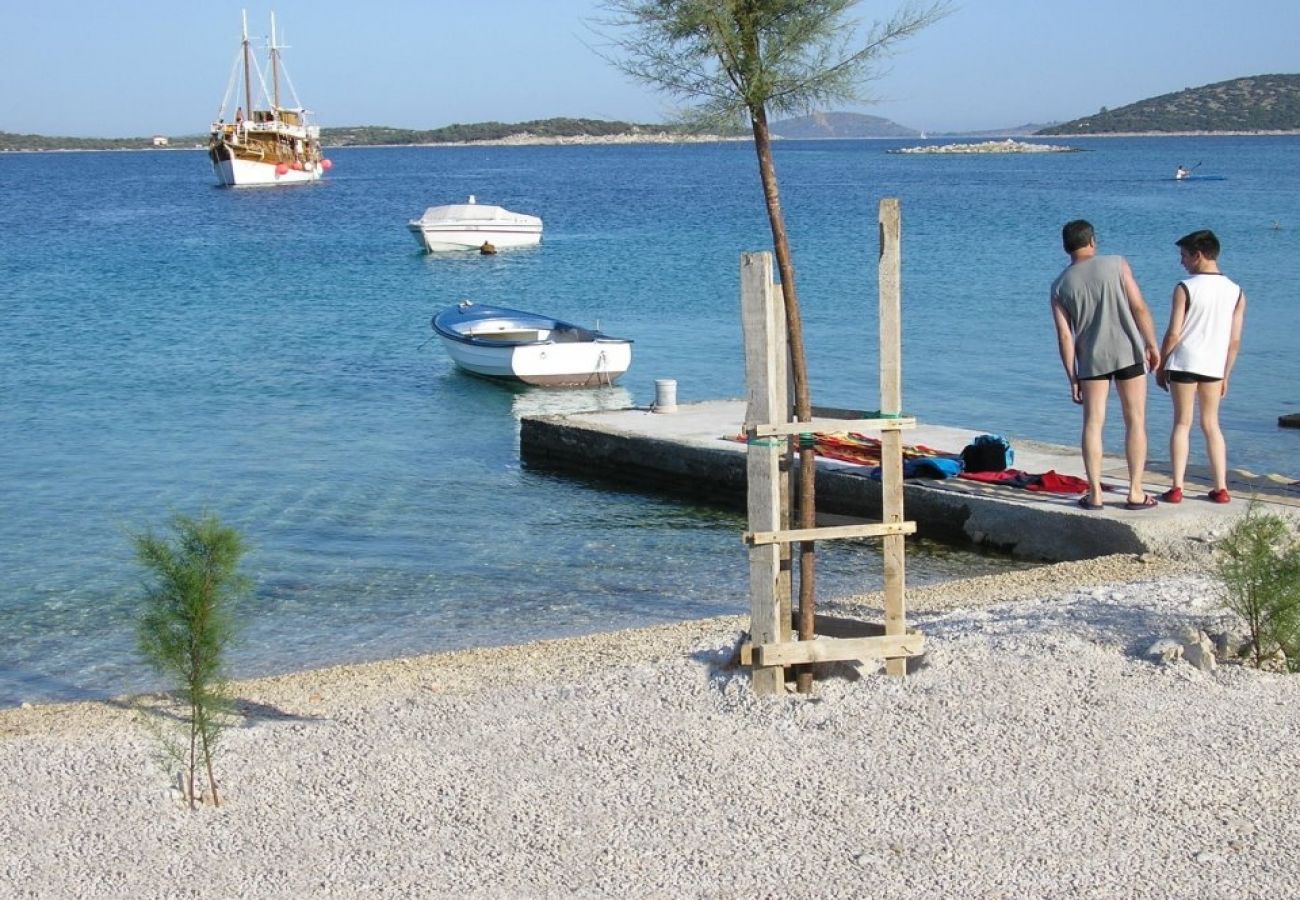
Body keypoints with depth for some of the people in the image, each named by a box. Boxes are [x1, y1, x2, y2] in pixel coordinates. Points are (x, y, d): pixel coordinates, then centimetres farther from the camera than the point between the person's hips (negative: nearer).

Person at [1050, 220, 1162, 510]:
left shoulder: (1060, 286, 2)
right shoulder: (1116, 265, -4)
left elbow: (1065, 336, 0)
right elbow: (1139, 309, -6)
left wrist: (1073, 378, 3)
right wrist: (1152, 345, 3)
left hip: (1091, 358, 2)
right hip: (1128, 351, -2)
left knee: (1093, 423, 6)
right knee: (1135, 422, 5)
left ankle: (1094, 493, 3)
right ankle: (1136, 493, 4)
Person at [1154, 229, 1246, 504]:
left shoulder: (1185, 288, -9)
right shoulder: (1236, 292, 3)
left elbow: (1173, 334, -11)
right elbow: (1235, 340, 5)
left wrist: (1160, 366, 1)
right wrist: (1225, 375, 15)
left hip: (1184, 362, -4)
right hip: (1214, 366, 4)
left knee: (1182, 423, 4)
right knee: (1211, 424, 14)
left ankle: (1177, 488, -1)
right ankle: (1221, 488, 11)